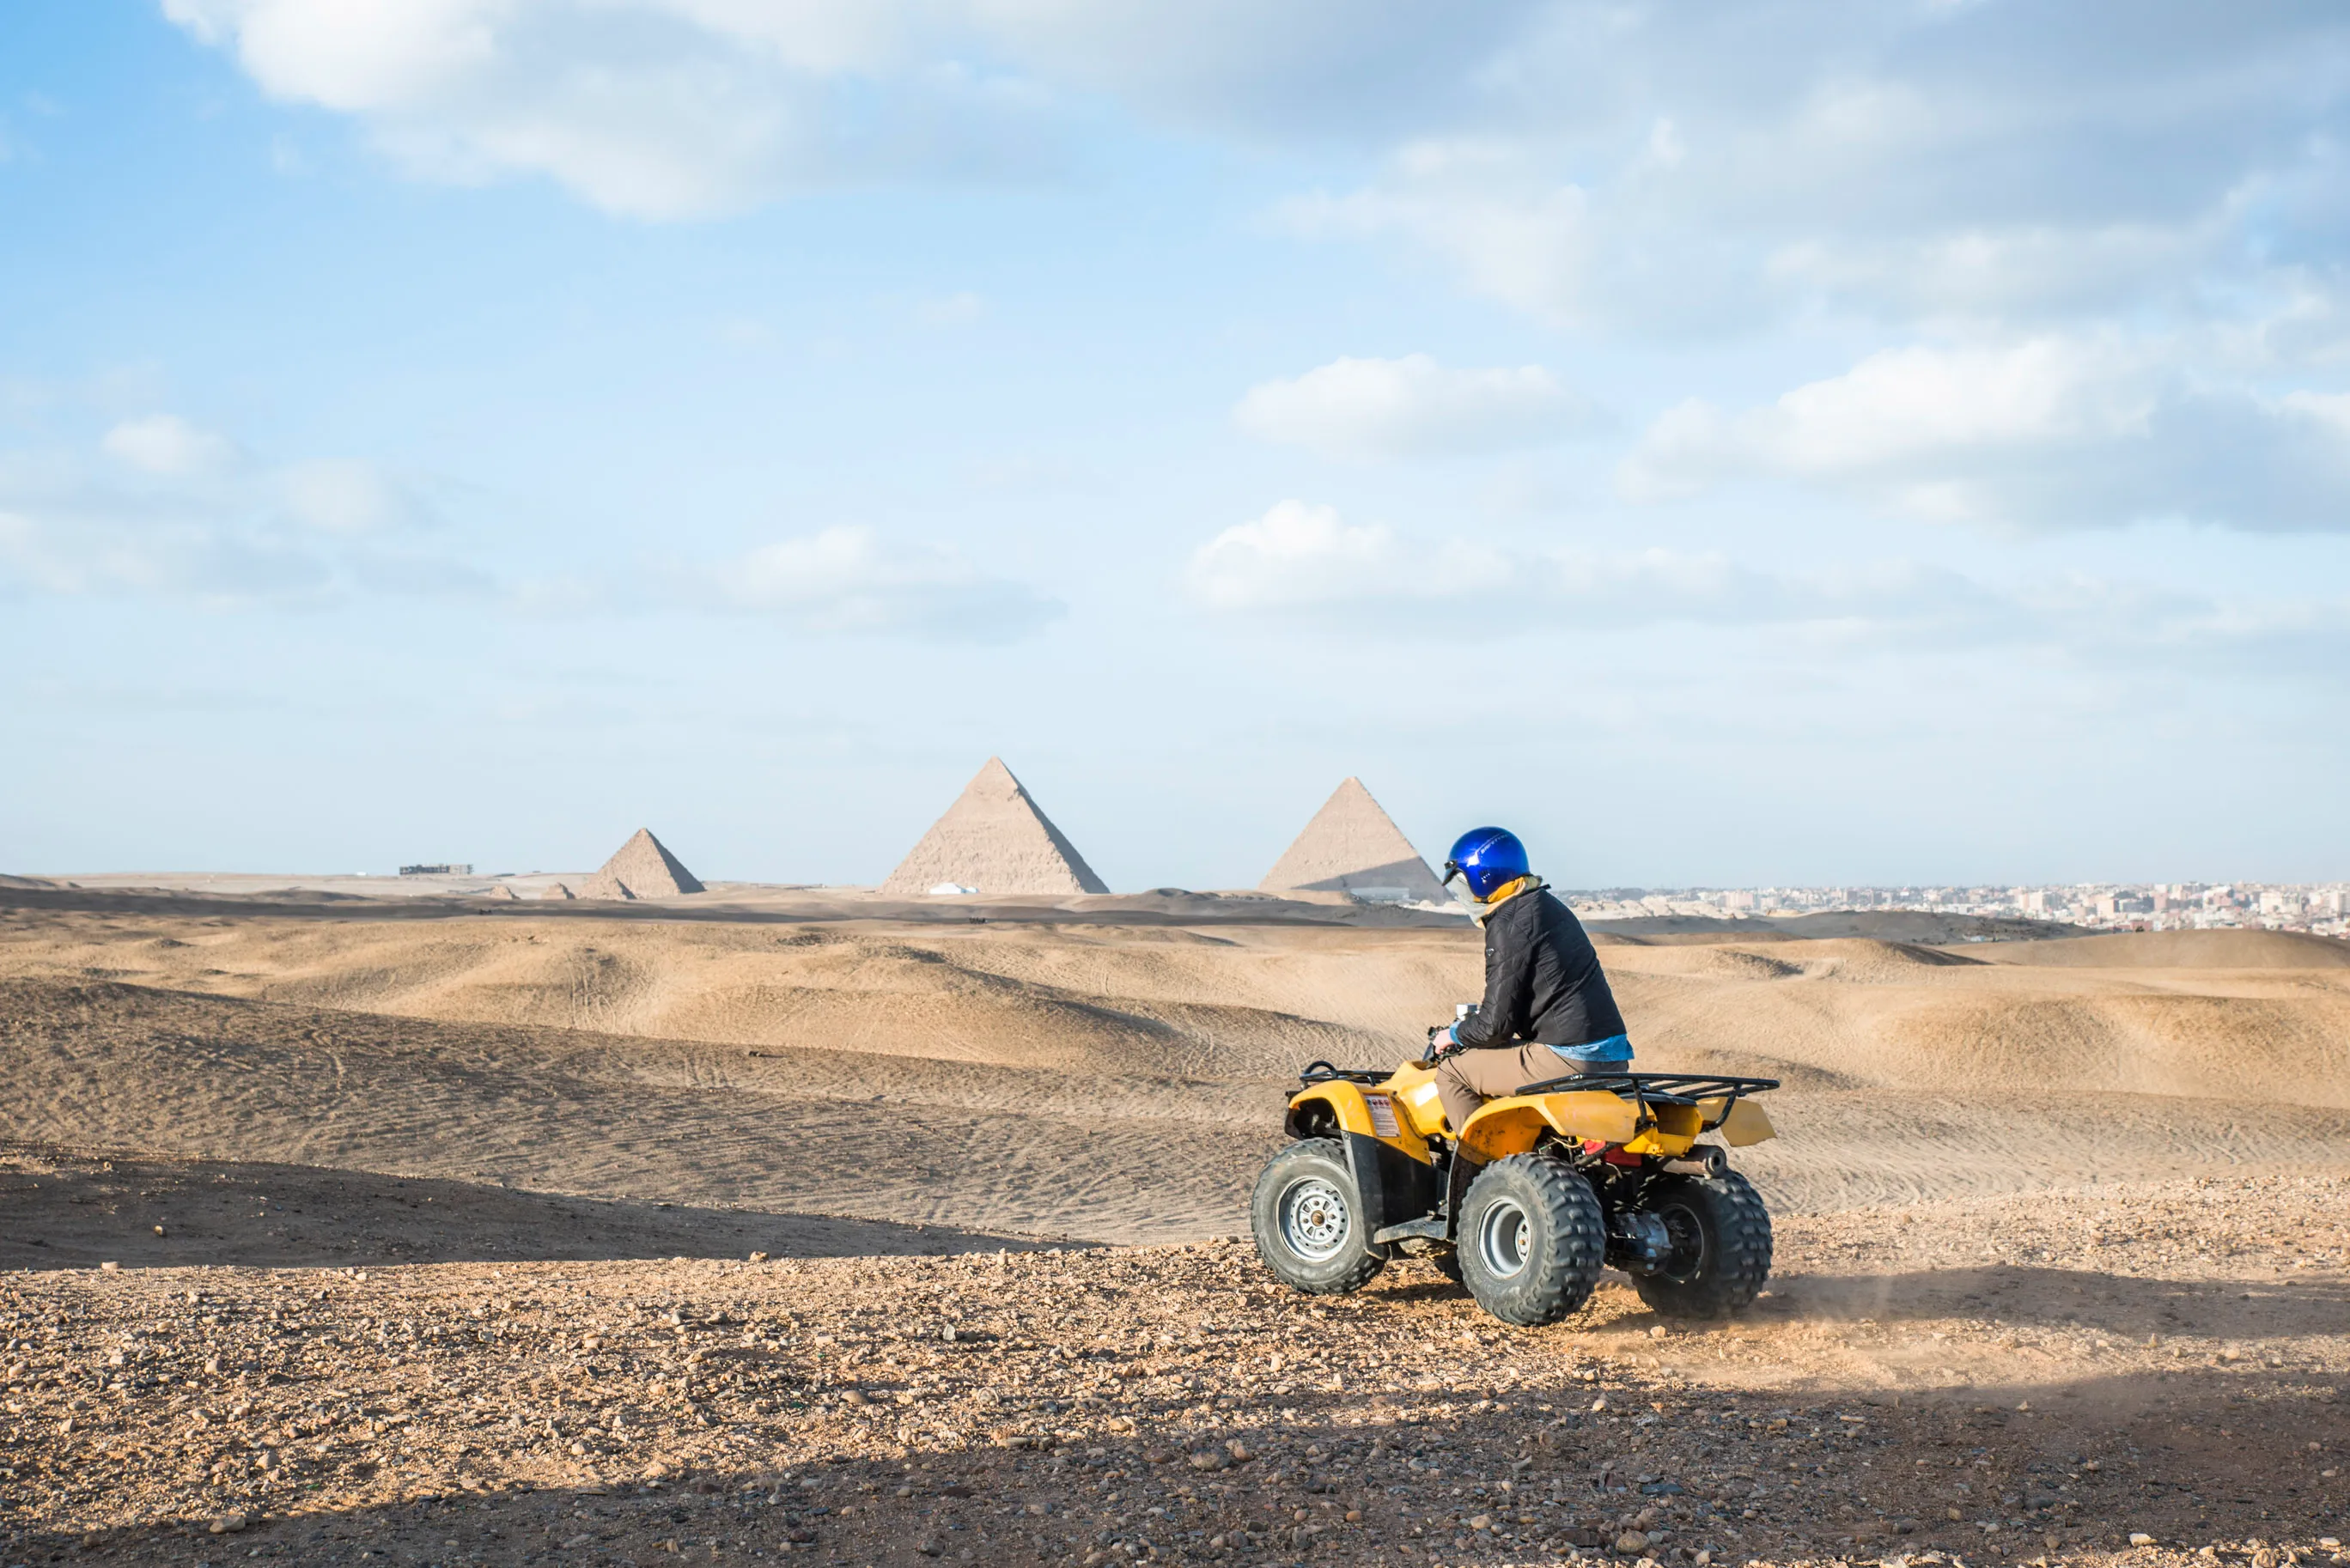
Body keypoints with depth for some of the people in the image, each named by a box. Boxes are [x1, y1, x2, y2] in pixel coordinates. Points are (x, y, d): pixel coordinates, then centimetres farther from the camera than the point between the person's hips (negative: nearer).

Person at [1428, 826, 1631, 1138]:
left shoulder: (1508, 926, -12)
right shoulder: (1547, 905, 17)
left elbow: (1495, 1025, -12)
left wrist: (1453, 1036, 7)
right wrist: (1481, 1016, 34)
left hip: (1566, 1059, -10)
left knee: (1450, 1073, 0)